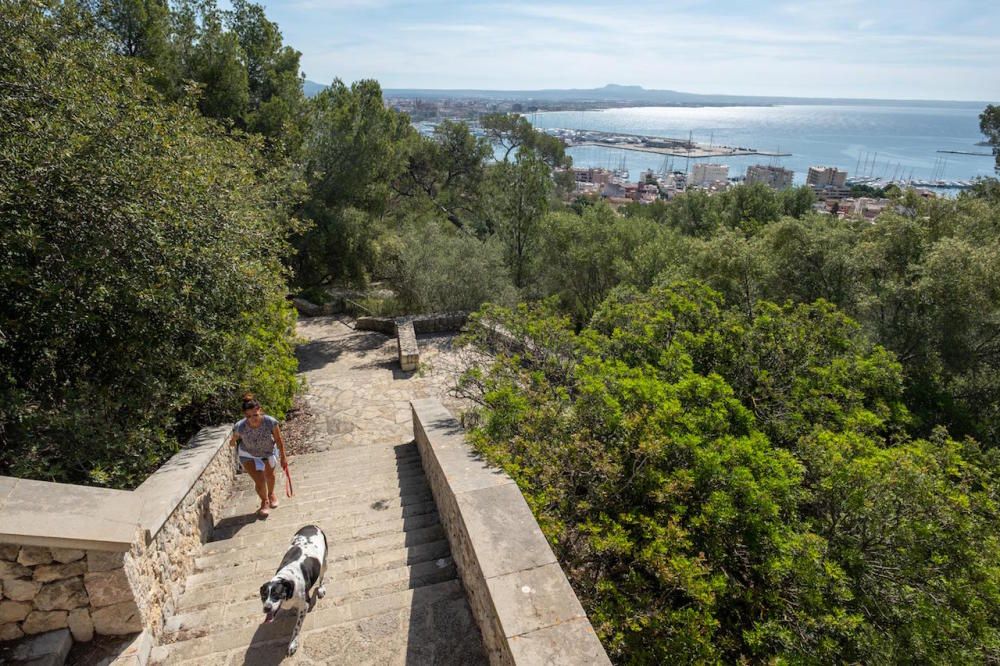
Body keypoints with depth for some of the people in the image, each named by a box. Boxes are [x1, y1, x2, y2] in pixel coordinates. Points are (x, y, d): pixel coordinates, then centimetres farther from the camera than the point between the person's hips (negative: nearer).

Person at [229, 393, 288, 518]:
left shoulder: (270, 422, -37)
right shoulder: (239, 427, -37)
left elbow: (279, 440, -21)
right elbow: (234, 440, -11)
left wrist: (283, 458, -10)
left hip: (268, 451, 1)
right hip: (248, 454, -1)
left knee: (269, 475, 20)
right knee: (259, 481, -6)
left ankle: (271, 494, 55)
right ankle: (264, 501, 28)